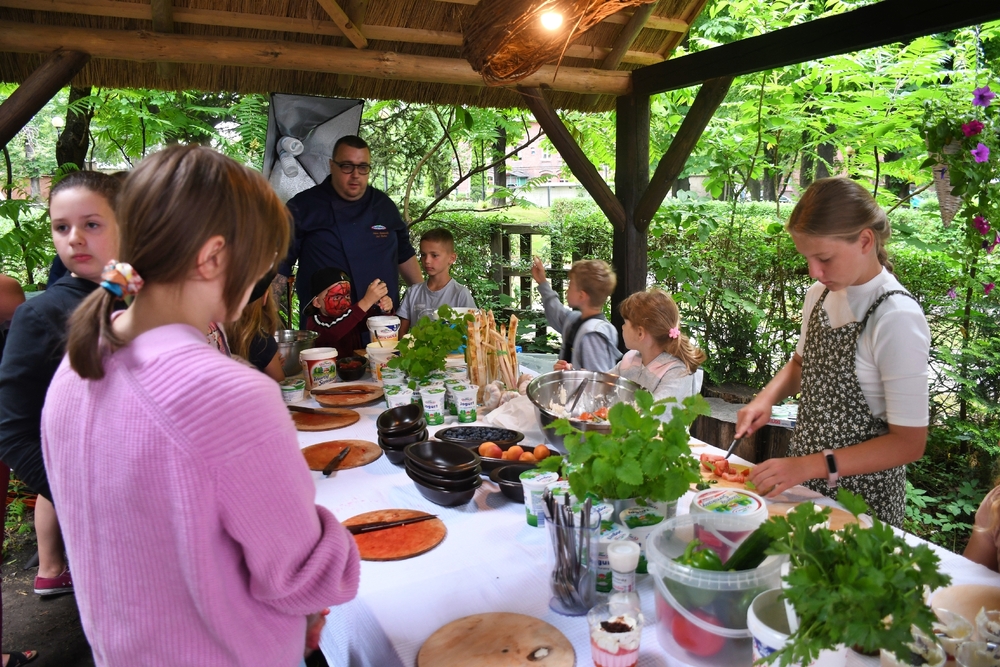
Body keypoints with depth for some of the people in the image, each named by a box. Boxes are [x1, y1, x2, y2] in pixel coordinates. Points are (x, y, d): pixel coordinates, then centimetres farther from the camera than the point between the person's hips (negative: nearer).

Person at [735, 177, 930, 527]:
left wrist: (811, 465, -26)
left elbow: (909, 442, -21)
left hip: (860, 491, -6)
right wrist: (767, 397, -4)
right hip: (802, 473, 6)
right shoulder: (820, 294, -2)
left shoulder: (897, 318, -23)